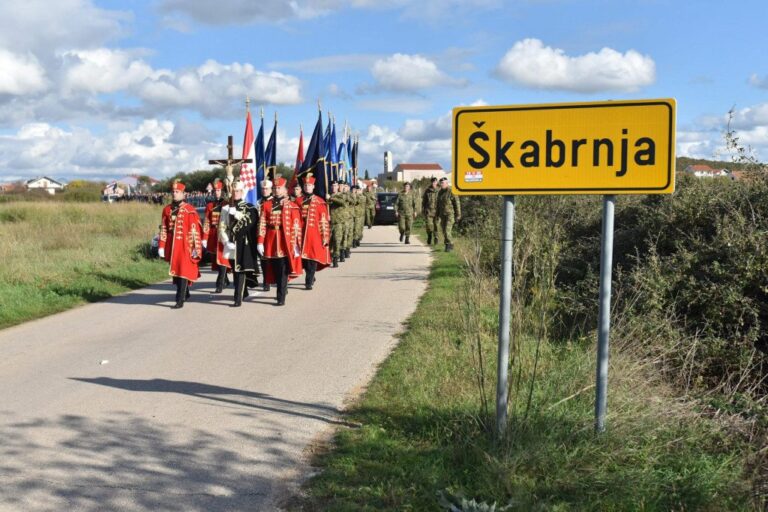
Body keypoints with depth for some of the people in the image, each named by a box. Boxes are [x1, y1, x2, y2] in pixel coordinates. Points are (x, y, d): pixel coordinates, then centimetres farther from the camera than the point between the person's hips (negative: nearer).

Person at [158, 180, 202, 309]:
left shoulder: (190, 210, -7)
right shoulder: (167, 209, 8)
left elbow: (195, 230, -9)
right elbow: (163, 229, 10)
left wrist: (196, 248, -12)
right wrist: (161, 246, 5)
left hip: (185, 246, -5)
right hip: (172, 246, 5)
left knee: (183, 272, -7)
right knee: (175, 270, 16)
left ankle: (180, 300, -6)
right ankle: (185, 293, 36)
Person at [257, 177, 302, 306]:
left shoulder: (292, 206, -1)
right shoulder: (266, 205, 7)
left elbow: (296, 227, -4)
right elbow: (262, 225, 2)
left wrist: (296, 244, -9)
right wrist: (260, 242, -4)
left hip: (285, 243, -3)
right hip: (271, 242, 3)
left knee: (283, 271, -3)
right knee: (275, 269, 12)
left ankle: (281, 298, 2)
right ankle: (282, 290, 32)